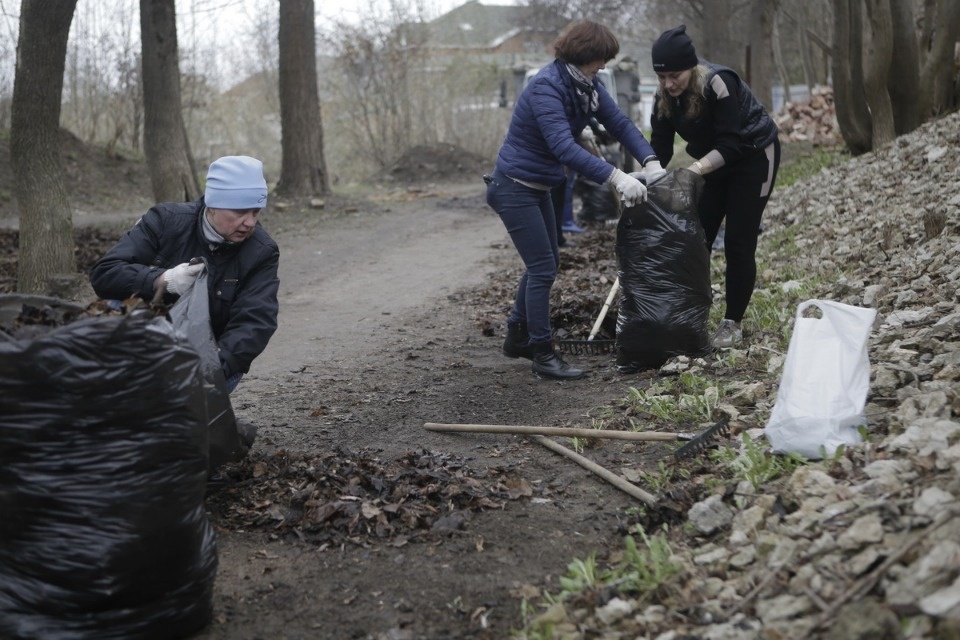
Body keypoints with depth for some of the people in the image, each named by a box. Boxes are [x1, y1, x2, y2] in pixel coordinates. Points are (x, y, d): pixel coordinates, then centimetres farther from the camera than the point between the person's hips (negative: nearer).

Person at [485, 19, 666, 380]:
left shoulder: (586, 85, 0)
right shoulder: (546, 87, -26)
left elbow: (619, 123, -3)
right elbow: (564, 147, -37)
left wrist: (650, 162, -18)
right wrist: (616, 178, -44)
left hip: (538, 188, 9)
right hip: (513, 188, -9)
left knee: (544, 263, 17)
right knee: (543, 267, -7)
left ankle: (517, 337, 32)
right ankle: (542, 355, 1)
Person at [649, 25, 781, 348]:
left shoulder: (718, 84, -31)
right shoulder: (664, 97, -12)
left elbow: (731, 143, -32)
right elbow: (659, 149, -11)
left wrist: (697, 168, -44)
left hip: (754, 156, -6)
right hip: (715, 162, 6)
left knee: (738, 242, -7)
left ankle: (733, 323, 3)